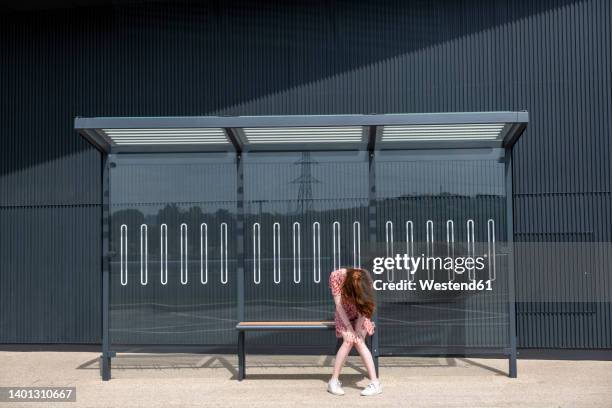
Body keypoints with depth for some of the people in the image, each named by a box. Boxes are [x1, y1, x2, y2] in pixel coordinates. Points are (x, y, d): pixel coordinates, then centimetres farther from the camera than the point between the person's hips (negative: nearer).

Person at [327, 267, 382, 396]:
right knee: (348, 341, -23)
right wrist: (349, 327, -25)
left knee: (359, 341, -23)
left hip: (360, 316, 0)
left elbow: (363, 306, -20)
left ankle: (375, 383, -21)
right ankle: (334, 381, -13)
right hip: (344, 315, 0)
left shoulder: (365, 280, -25)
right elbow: (339, 305, -22)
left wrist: (357, 329, -27)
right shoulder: (336, 276, -27)